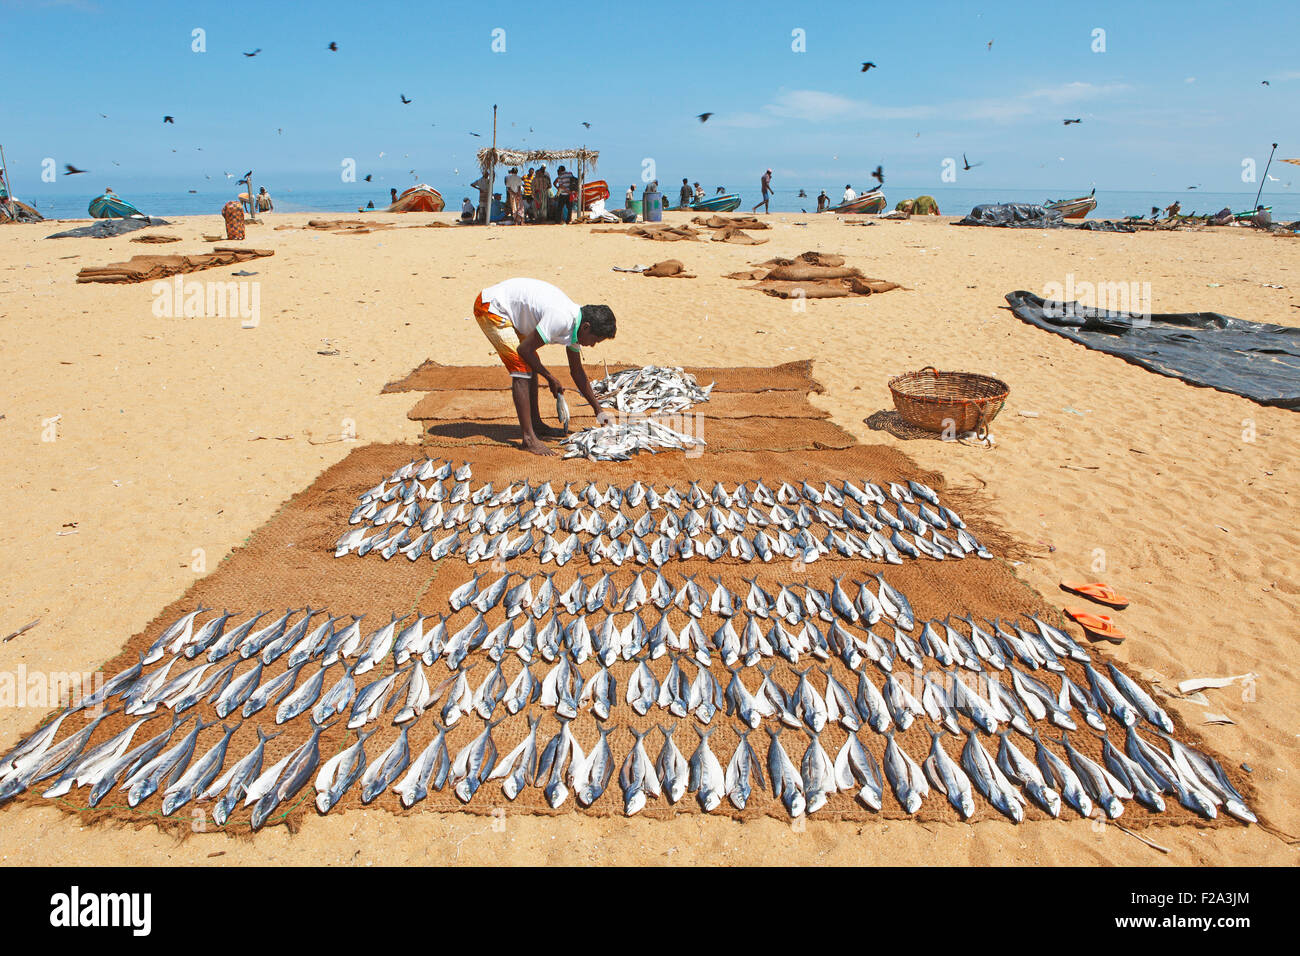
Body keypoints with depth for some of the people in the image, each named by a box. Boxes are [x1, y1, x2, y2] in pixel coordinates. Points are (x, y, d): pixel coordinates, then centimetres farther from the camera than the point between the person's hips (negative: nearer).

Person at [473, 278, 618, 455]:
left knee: (532, 365, 13)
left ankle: (535, 424, 25)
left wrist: (598, 410, 13)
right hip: (490, 307, -10)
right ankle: (528, 438, -13)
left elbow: (577, 371, 11)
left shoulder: (575, 323, 1)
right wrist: (550, 378, -10)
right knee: (522, 368, -14)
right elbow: (524, 349, -23)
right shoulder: (560, 319, -29)